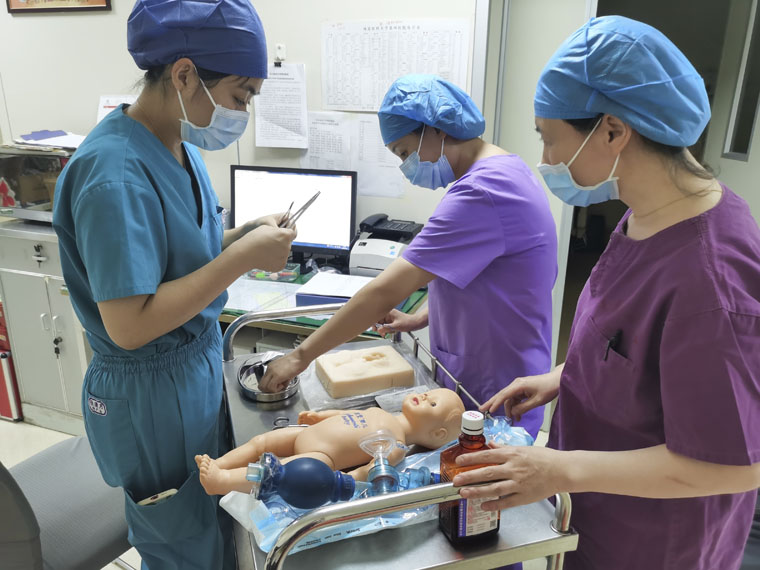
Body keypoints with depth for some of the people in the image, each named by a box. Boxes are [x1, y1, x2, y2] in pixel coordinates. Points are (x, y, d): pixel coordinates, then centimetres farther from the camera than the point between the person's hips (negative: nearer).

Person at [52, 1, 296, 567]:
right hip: (153, 396, -8)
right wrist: (243, 257, -26)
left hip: (201, 366, 8)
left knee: (219, 522, 26)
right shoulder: (115, 174, -27)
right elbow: (129, 325, -28)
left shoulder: (180, 147, 1)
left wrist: (246, 233, -6)